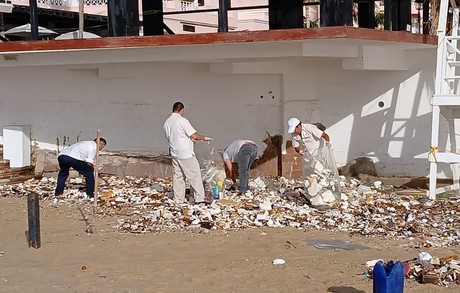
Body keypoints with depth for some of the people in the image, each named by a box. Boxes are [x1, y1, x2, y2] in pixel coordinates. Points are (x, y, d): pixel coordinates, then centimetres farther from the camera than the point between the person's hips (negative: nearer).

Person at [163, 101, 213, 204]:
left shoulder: (166, 123, 9)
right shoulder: (182, 120, -15)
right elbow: (194, 136, -19)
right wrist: (204, 138, -1)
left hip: (174, 153, 7)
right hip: (186, 154, -7)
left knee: (178, 176, 12)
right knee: (195, 176, -1)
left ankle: (178, 199, 13)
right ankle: (199, 198, -1)